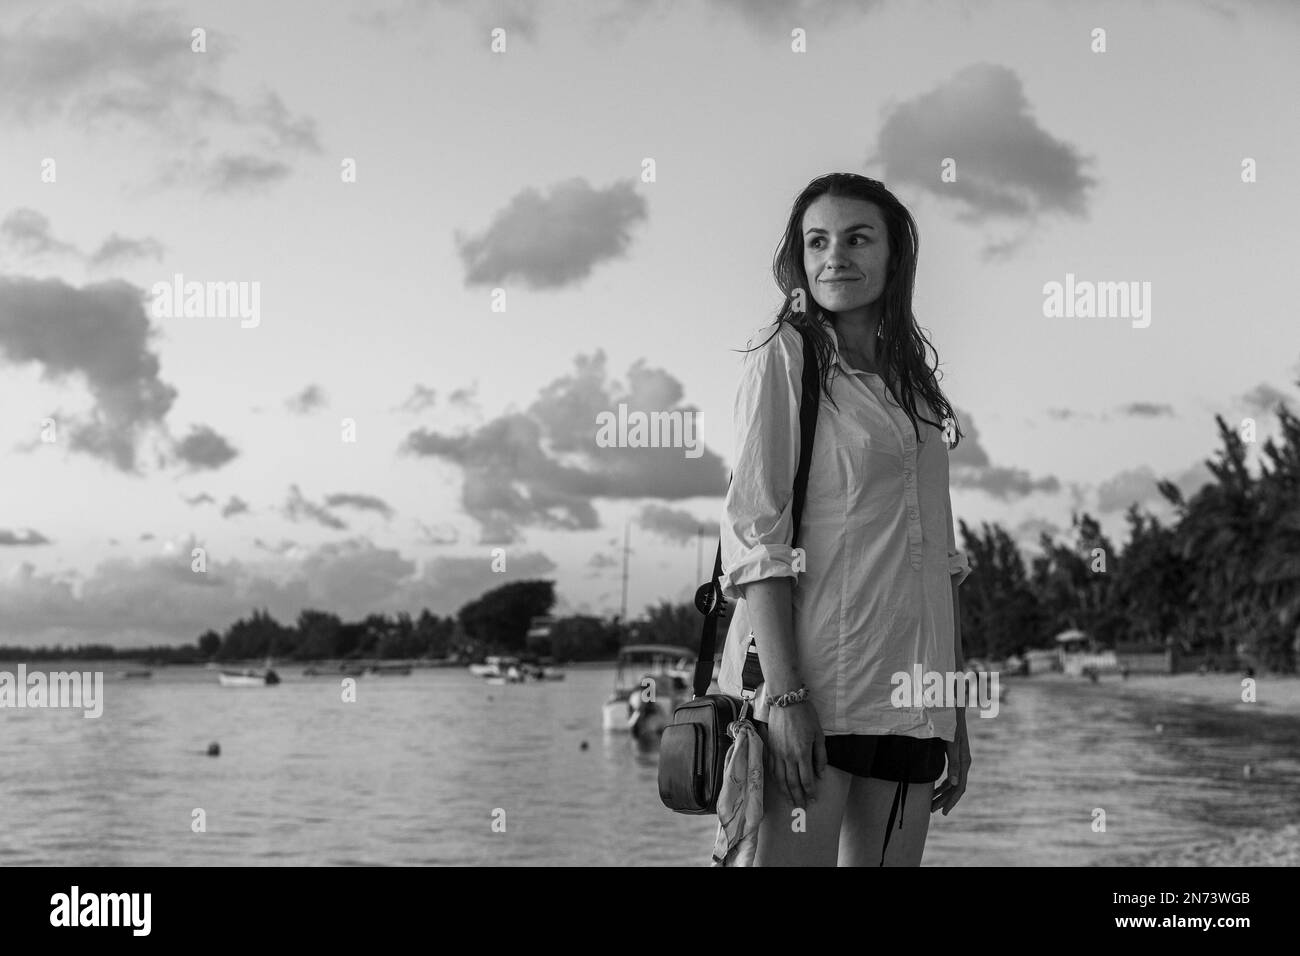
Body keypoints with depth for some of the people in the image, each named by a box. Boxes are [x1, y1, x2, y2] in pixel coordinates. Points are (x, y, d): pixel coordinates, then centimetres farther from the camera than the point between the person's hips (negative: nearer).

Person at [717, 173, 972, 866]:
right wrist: (784, 692, -19)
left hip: (907, 689, 6)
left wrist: (957, 718, 14)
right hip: (812, 676, -6)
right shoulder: (784, 359, 0)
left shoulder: (914, 381, 19)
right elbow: (753, 532, -9)